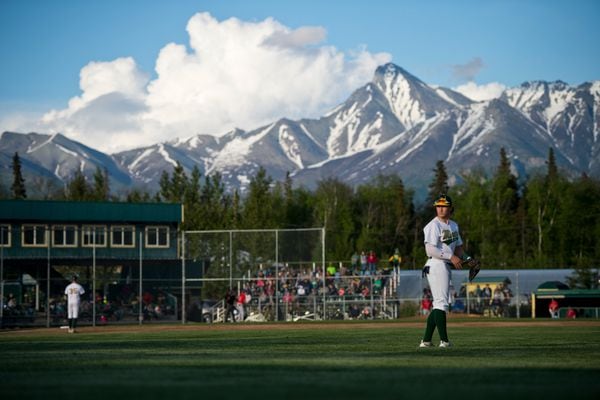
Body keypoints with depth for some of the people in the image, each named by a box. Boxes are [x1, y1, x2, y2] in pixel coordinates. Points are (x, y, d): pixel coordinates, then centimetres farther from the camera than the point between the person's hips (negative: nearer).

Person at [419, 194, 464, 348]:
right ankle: (444, 340, -14)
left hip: (446, 266, 9)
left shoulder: (453, 225, 17)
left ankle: (426, 341, 14)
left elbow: (459, 246, 29)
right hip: (436, 265, -9)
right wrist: (451, 257, -21)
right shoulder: (434, 225, -10)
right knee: (441, 302, -12)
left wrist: (459, 256, 7)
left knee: (439, 304, 10)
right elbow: (430, 250, -19)